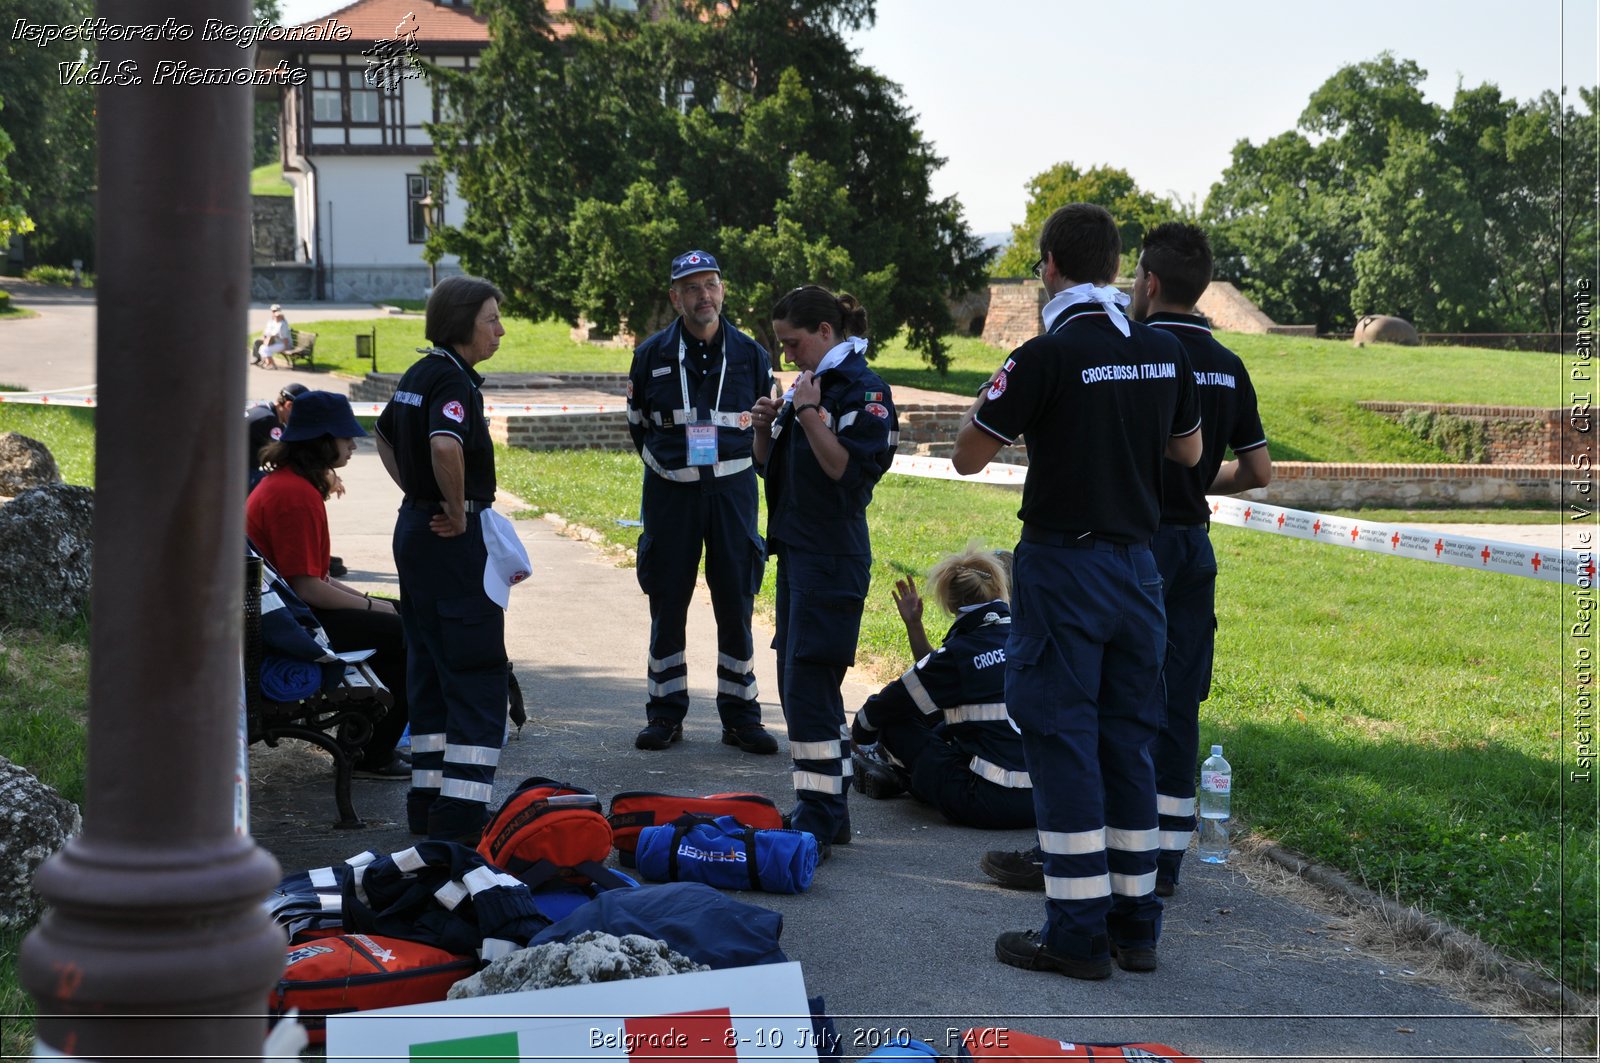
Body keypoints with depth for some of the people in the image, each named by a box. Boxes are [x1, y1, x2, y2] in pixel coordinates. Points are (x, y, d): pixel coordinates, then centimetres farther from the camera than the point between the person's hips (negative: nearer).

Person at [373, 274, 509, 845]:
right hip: (453, 540, -10)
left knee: (430, 668, 15)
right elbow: (445, 444, -36)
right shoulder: (453, 380, -17)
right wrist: (456, 508, -21)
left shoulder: (419, 374, 12)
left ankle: (428, 804, 20)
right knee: (478, 673, -6)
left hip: (414, 529, 10)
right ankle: (460, 816, -8)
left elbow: (385, 435, 28)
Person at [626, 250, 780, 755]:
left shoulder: (750, 354, 4)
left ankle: (740, 716, 10)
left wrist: (729, 459, 6)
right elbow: (638, 424, 15)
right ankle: (665, 714, 13)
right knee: (667, 605, 3)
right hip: (671, 491, 0)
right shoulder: (652, 354, 2)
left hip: (732, 489, 0)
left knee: (736, 605, 1)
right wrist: (666, 462, 9)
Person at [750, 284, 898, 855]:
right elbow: (769, 466, 20)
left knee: (808, 686, -10)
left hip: (833, 557, -9)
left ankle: (818, 819, -4)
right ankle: (829, 813, 20)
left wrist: (810, 414, -20)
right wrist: (766, 426, 2)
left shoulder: (863, 390, -11)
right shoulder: (806, 386, 15)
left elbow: (849, 471, -20)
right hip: (796, 548, 10)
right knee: (798, 685, 12)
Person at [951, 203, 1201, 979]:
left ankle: (1077, 934, 1)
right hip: (1138, 563, 6)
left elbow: (968, 457, -9)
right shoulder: (1165, 354, 3)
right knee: (1129, 740, 12)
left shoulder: (1046, 356, -15)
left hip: (1062, 565, -6)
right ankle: (1136, 925, 17)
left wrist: (993, 400, 9)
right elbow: (1189, 451, 18)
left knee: (1062, 741, -1)